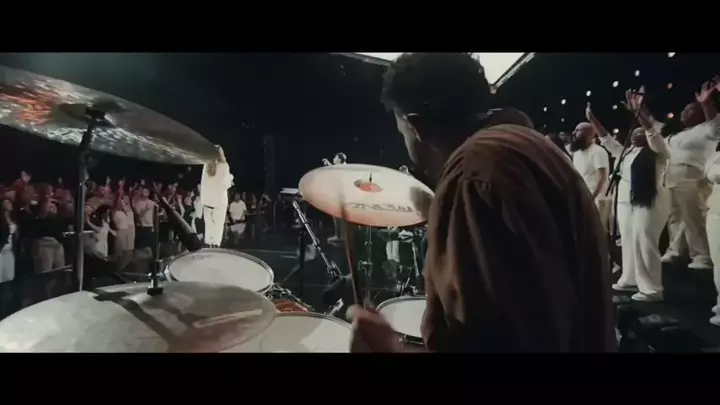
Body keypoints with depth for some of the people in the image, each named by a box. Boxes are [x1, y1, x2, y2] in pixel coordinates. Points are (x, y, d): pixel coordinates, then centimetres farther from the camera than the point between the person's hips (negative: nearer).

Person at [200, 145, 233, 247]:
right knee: (218, 225, 1)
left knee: (208, 225, 11)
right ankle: (215, 244, -2)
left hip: (207, 199, 4)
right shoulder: (224, 166, -9)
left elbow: (203, 183, 9)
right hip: (219, 199, -4)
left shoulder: (206, 165, 4)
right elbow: (225, 184, -11)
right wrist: (230, 178, 7)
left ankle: (208, 243, 11)